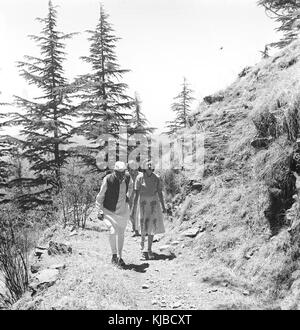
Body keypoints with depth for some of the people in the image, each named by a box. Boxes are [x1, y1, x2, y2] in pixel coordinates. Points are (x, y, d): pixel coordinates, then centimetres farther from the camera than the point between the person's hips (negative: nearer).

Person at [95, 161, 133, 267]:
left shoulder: (127, 177, -8)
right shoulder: (108, 179, -20)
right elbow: (100, 195, -10)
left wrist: (128, 196, 6)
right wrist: (99, 211, -10)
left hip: (123, 211, 4)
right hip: (109, 211, -4)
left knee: (121, 234, 12)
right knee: (113, 231, -19)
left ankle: (119, 257, 27)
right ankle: (114, 255, 4)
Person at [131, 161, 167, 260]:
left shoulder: (157, 178, -3)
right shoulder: (140, 177, -9)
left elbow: (160, 193, 3)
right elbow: (136, 193, -9)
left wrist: (163, 206, 4)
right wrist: (133, 208, -10)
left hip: (154, 204, 2)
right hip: (143, 203, -2)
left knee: (152, 226, 3)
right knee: (144, 226, 0)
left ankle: (148, 249, 15)